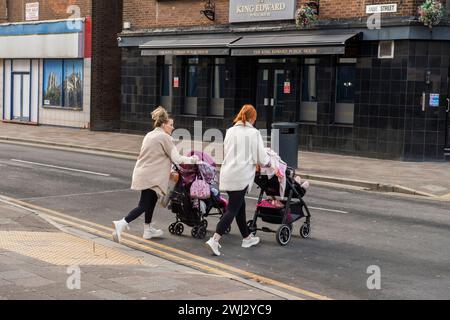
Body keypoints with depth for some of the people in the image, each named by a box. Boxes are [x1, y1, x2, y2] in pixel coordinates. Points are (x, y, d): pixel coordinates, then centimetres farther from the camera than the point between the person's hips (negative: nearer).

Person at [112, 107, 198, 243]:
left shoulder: (150, 135, 16)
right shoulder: (164, 137, -11)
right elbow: (176, 158, -13)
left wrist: (169, 170, 23)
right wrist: (193, 159, 0)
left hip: (142, 172, 9)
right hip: (150, 176, -9)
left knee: (152, 200, 20)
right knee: (143, 206, -7)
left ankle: (148, 230, 26)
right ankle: (121, 224, -16)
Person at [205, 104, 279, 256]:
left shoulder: (230, 131, 10)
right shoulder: (254, 133, -5)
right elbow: (261, 157, -3)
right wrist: (268, 162, 19)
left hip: (227, 174, 6)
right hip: (241, 176, -6)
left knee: (240, 206, 19)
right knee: (232, 209, -4)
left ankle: (247, 238, 32)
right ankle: (214, 240, -14)